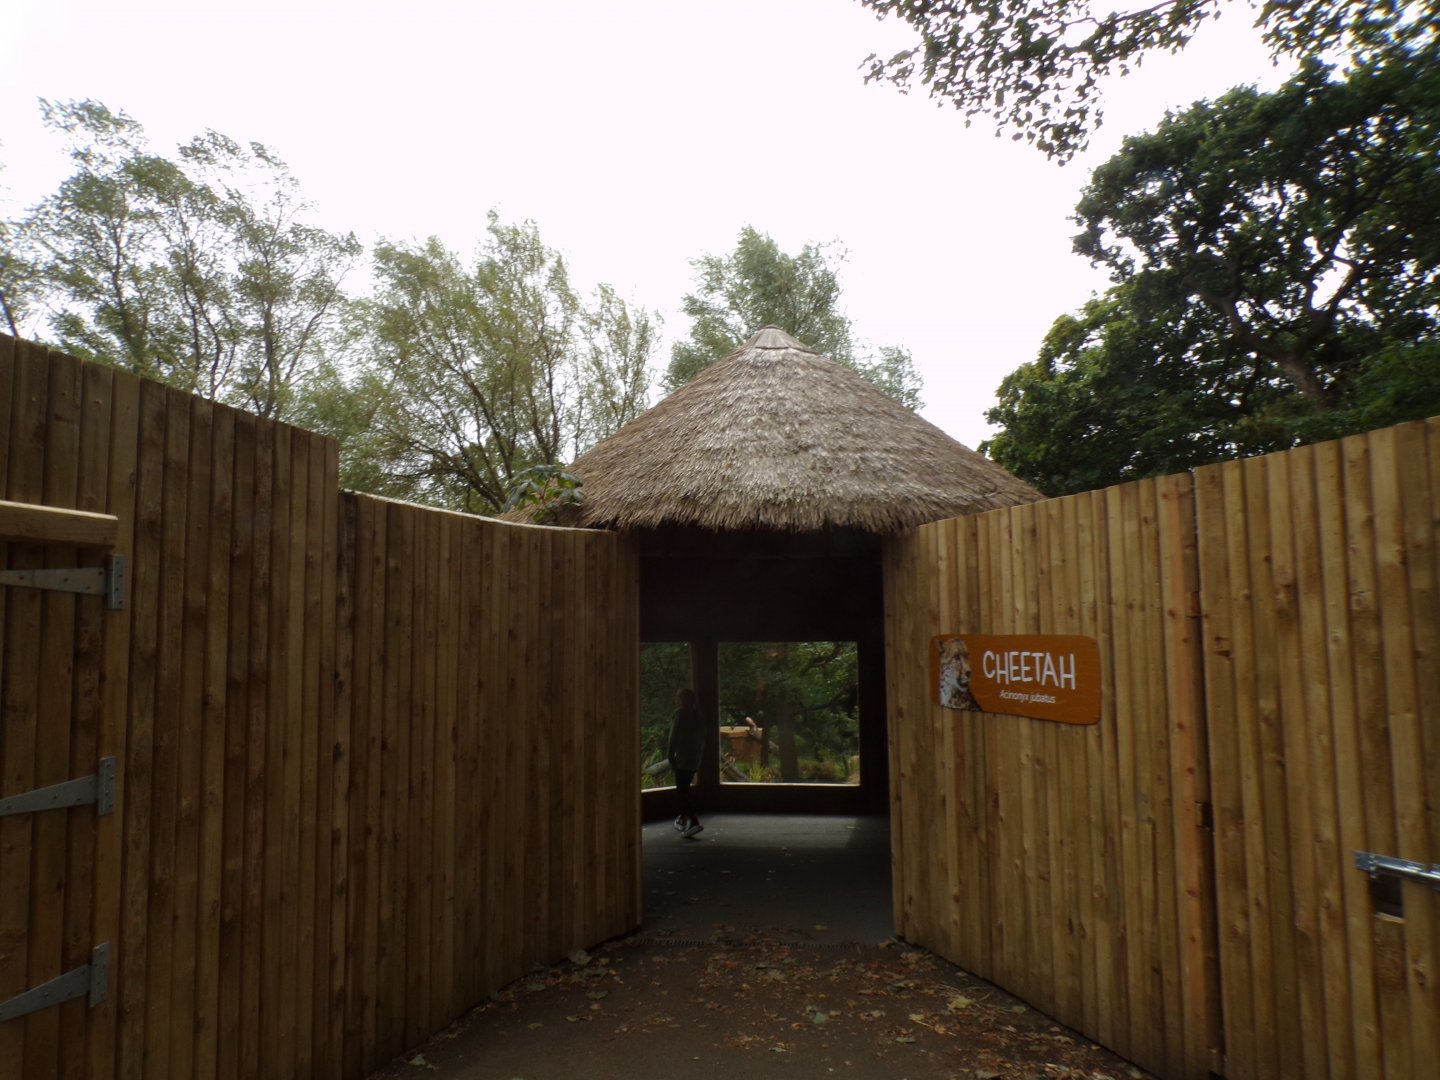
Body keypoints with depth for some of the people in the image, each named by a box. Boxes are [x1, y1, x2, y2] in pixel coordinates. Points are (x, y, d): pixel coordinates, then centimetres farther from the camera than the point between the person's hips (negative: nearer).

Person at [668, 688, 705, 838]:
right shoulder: (697, 716, 12)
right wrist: (700, 759, 18)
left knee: (681, 792, -7)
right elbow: (702, 739, 14)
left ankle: (694, 822, -18)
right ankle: (683, 820, 27)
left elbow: (674, 736, -13)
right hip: (695, 759, 8)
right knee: (684, 790, 20)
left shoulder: (681, 713, -10)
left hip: (682, 758, -8)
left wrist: (671, 756, -7)